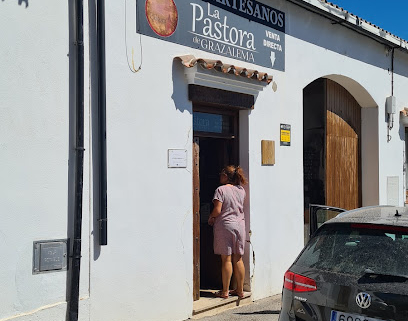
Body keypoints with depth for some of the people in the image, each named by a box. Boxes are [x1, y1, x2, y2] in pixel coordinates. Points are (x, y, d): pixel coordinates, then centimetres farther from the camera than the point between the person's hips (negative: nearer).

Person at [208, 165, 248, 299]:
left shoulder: (221, 190, -10)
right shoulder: (241, 190, 8)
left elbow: (217, 210, -16)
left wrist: (210, 218, 3)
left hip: (225, 226, -5)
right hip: (240, 225, 5)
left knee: (226, 259, -2)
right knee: (238, 259, 10)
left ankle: (225, 291, 4)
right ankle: (240, 290, 16)